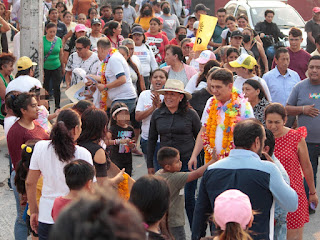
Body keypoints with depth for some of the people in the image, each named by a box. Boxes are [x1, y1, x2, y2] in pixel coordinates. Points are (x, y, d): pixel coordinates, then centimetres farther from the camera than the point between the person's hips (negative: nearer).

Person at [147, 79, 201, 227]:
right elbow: (152, 139, 12)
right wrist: (150, 164, 12)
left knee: (189, 197, 0)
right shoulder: (157, 114, 4)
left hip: (188, 160, -3)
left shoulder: (190, 114, -3)